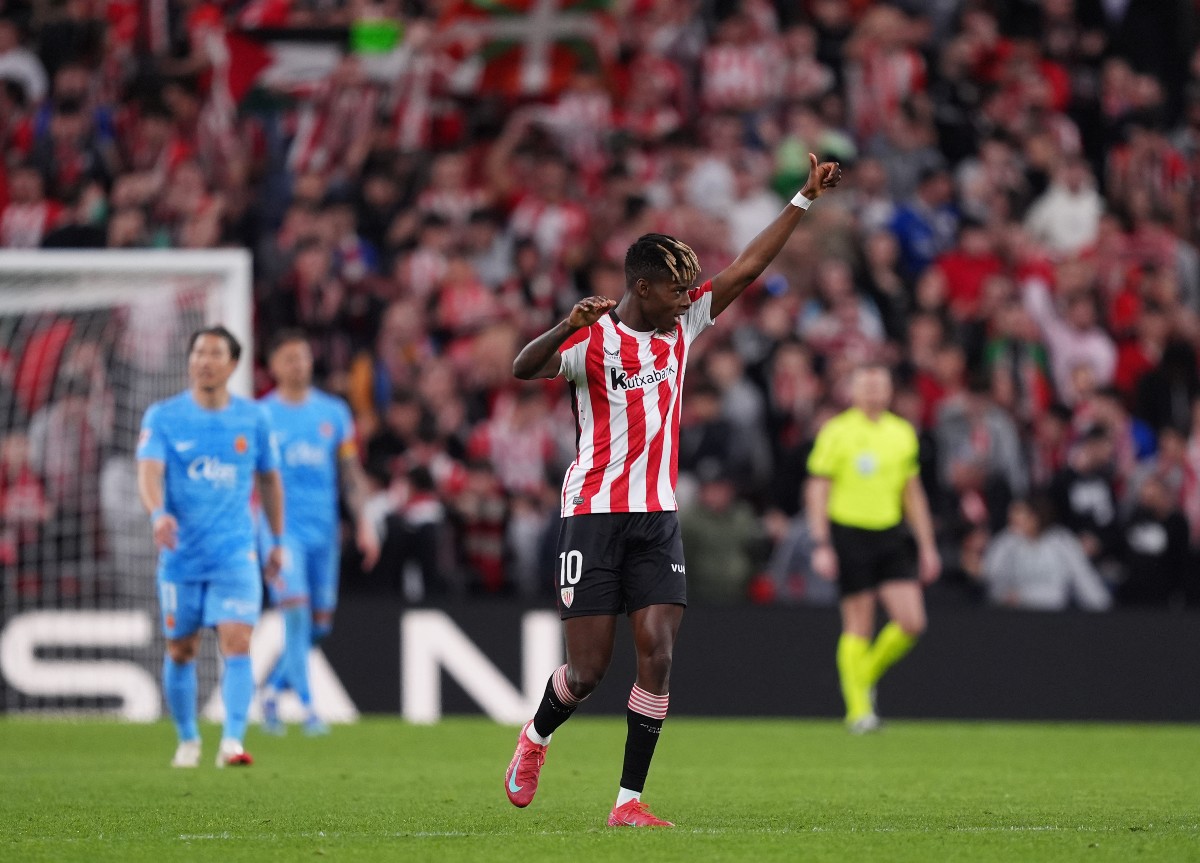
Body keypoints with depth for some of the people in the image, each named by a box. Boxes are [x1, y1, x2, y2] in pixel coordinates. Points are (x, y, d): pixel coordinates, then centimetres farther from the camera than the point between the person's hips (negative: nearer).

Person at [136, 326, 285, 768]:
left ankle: (232, 741, -22)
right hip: (181, 555, 0)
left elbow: (269, 478, 16)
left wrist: (278, 541, 18)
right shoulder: (163, 416, -3)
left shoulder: (254, 418, 3)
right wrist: (158, 513, -38)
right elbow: (149, 471, -18)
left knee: (237, 645, -16)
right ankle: (187, 739, 28)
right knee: (180, 651, 9)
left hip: (236, 554, 0)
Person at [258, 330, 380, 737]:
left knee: (319, 623, 3)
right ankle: (307, 706, -13)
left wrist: (364, 523, 6)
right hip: (281, 528, -4)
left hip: (323, 530, 4)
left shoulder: (334, 412, 10)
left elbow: (350, 473, 13)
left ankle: (273, 688, 24)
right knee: (296, 609, -17)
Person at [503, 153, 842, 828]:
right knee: (588, 671, -2)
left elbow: (748, 267, 12)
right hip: (594, 514, -5)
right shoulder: (593, 339, -10)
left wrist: (806, 198, 10)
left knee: (658, 655, -9)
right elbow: (524, 370, -27)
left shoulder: (683, 325, 9)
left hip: (658, 518, 5)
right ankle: (536, 739, 30)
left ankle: (630, 800, -5)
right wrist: (568, 326, -46)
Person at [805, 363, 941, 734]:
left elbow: (913, 494, 18)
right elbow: (817, 491, -4)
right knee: (858, 626, -4)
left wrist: (927, 546, 14)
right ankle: (858, 708, 5)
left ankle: (867, 673, 19)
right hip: (850, 533, -4)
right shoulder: (836, 432, -3)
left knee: (912, 622, -6)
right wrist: (821, 546, -12)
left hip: (890, 535, 4)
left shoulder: (903, 433, 11)